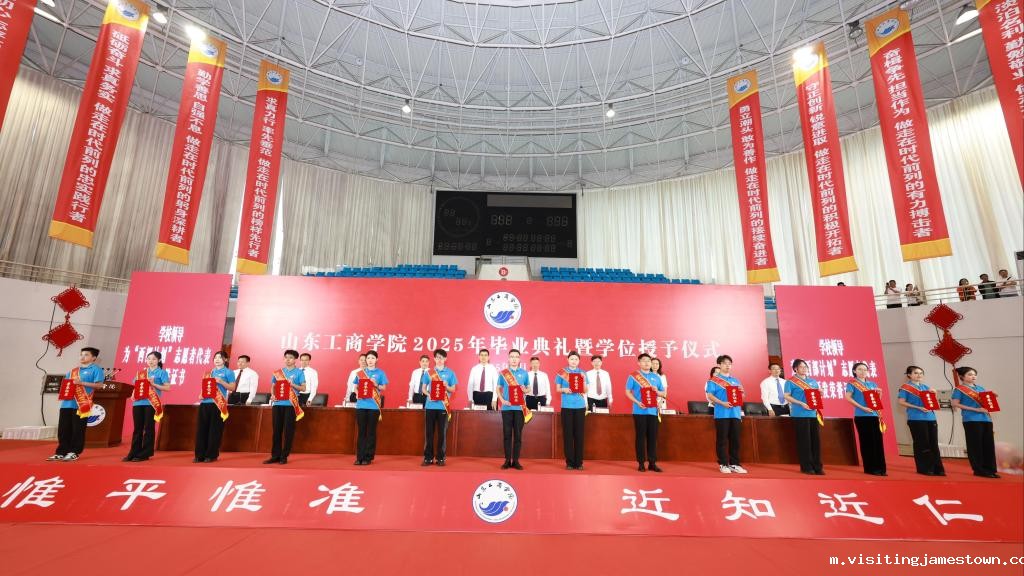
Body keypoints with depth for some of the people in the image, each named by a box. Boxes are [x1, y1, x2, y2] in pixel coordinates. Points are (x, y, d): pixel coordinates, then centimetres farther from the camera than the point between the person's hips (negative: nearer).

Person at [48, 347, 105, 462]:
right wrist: (63, 389, 2)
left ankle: (74, 453, 8)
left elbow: (99, 384, -10)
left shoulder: (96, 369, -2)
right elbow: (65, 382, 23)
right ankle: (61, 452, 18)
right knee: (63, 429, 9)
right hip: (67, 403, 7)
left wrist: (82, 383, -16)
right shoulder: (73, 370, 19)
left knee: (78, 430, -1)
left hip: (81, 404, -7)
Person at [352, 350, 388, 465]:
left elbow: (383, 388, 2)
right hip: (361, 405, 2)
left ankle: (368, 457, 9)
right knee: (361, 432, 5)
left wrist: (376, 385, -17)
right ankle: (360, 457, 10)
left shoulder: (380, 373, 4)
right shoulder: (360, 373, 11)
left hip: (374, 405, -2)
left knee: (371, 432, 2)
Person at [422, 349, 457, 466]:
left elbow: (453, 390, 5)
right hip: (430, 406, 1)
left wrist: (446, 386, -16)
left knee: (442, 432, 2)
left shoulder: (450, 372, 5)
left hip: (443, 406, -1)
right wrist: (429, 395, -11)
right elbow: (423, 388, 9)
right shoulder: (429, 372, 8)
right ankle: (428, 457, 13)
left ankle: (441, 457, 11)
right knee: (429, 432, 4)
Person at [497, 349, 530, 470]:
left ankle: (515, 460, 10)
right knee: (507, 434, 3)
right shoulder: (503, 373, 5)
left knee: (518, 434, 3)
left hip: (519, 407, 0)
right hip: (507, 407, 0)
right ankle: (507, 460, 11)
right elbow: (499, 389, 8)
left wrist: (525, 390, -11)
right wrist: (502, 400, -8)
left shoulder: (524, 373, 6)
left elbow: (528, 389, 13)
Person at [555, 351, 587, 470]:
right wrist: (564, 390, -15)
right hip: (567, 406, -1)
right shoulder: (561, 373, 3)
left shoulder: (582, 373, 7)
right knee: (567, 434, 1)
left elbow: (585, 391, 5)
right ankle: (569, 462, 9)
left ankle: (579, 462, 11)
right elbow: (557, 389, 5)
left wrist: (584, 380, -12)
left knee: (579, 433, 4)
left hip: (580, 406, 1)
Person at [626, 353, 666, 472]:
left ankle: (652, 463, 13)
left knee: (653, 437, 5)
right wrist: (637, 402, -15)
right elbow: (628, 392, -1)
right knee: (641, 437, 2)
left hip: (653, 411, 3)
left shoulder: (656, 377, 11)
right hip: (640, 411, -3)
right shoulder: (633, 376, 1)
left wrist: (657, 391, -8)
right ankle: (641, 463, 10)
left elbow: (663, 393, 14)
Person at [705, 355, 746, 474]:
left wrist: (741, 391, -3)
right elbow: (709, 395, -8)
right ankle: (723, 464, 7)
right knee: (722, 440, 0)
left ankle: (734, 464, 16)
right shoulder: (714, 380, 0)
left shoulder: (735, 380, 18)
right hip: (721, 414, -5)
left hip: (735, 413, 5)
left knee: (735, 439, 7)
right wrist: (722, 403, -20)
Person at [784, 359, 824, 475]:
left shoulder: (812, 381, 16)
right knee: (804, 441, -2)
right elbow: (787, 396, -9)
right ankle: (806, 467, 5)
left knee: (816, 440, 6)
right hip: (800, 414, -6)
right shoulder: (791, 382, -3)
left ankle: (817, 466, 13)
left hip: (813, 413, 6)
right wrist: (802, 404, -17)